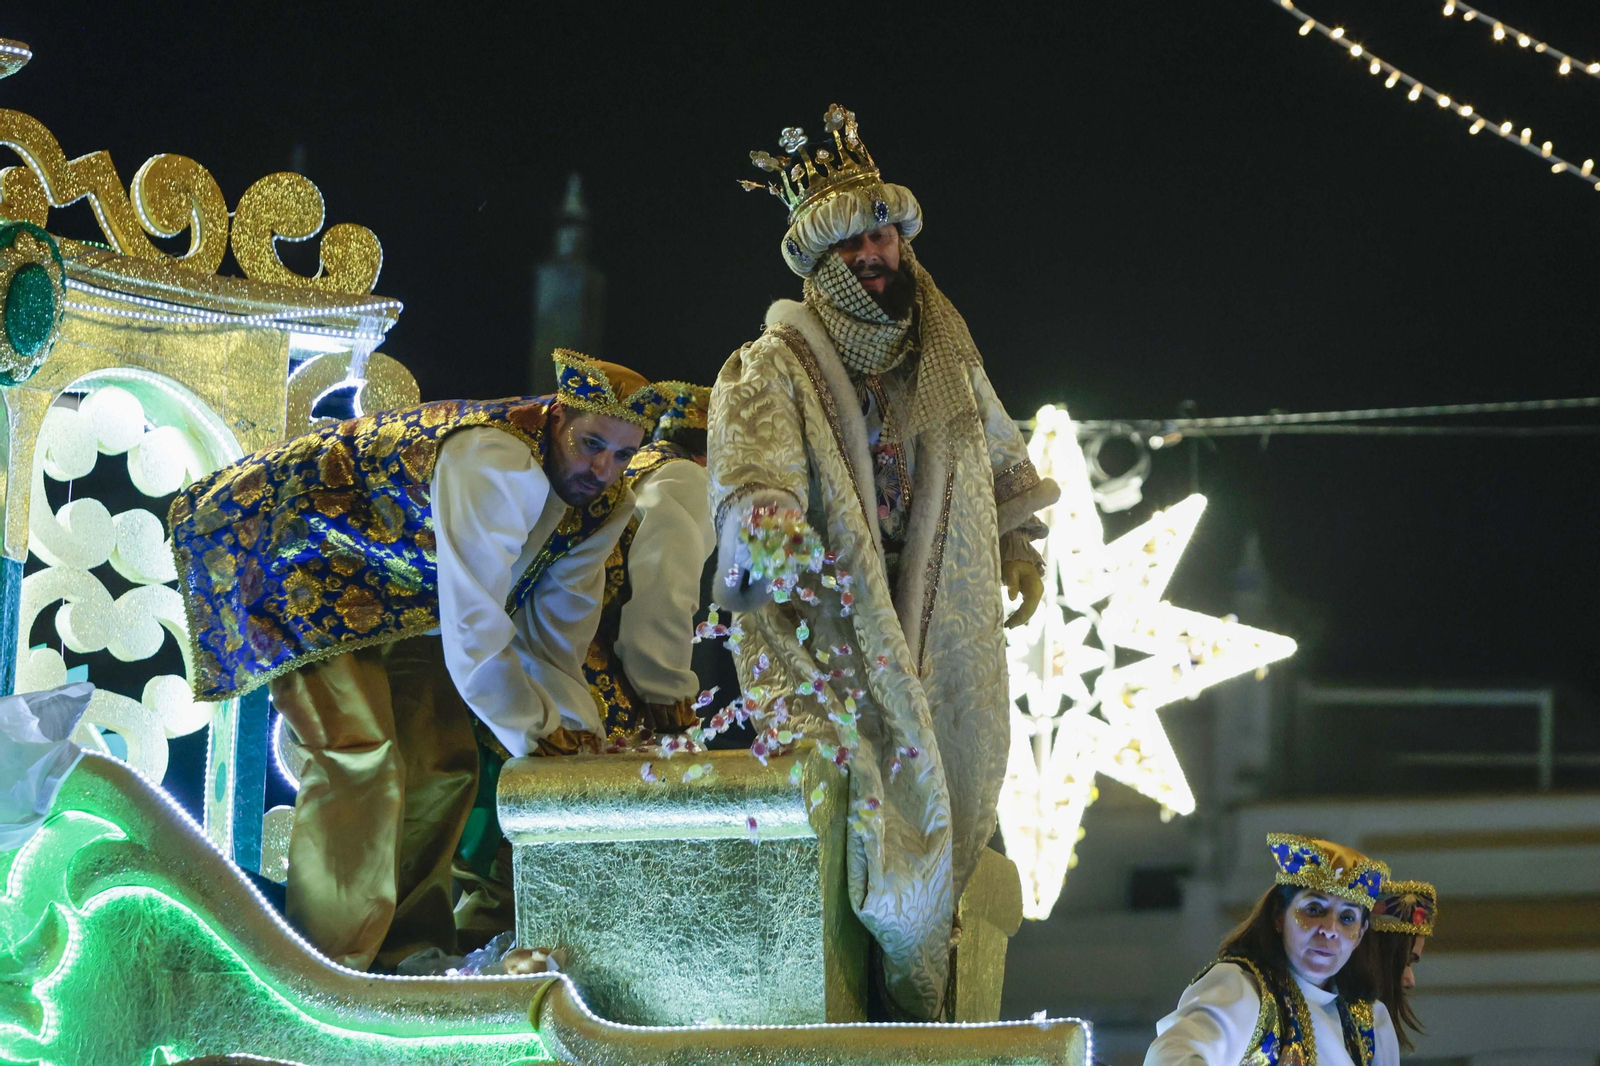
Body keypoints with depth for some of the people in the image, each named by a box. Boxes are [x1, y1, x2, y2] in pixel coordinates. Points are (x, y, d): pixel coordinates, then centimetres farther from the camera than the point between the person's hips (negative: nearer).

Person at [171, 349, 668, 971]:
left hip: (402, 606, 10)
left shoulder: (602, 505, -6)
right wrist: (537, 734, -25)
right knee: (360, 760, -23)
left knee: (444, 766, 7)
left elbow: (556, 638, 2)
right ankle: (332, 970, -19)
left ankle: (403, 953, 20)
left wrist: (578, 733, -10)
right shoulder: (495, 464, -36)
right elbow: (474, 628, -36)